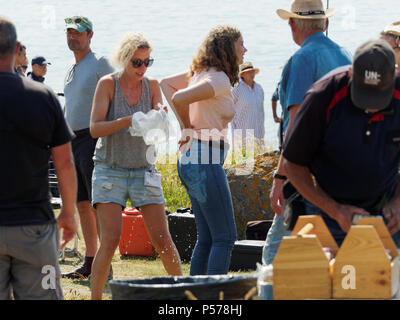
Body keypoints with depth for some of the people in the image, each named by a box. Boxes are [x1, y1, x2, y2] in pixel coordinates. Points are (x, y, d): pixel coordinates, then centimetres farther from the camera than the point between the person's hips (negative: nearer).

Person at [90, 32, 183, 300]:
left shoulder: (152, 85, 4)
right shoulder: (108, 84, -6)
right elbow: (95, 128, -13)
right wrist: (127, 121, -27)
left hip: (143, 171, 3)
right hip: (110, 170, -3)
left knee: (162, 240, -2)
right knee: (111, 240, -14)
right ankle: (95, 297, -4)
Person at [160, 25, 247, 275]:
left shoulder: (200, 73, 13)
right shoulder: (220, 79, -14)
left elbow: (166, 84, 26)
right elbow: (179, 98, -26)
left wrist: (187, 127, 16)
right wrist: (188, 129, -8)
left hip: (189, 160, 10)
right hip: (205, 161, -10)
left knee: (207, 238, 13)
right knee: (225, 238, -6)